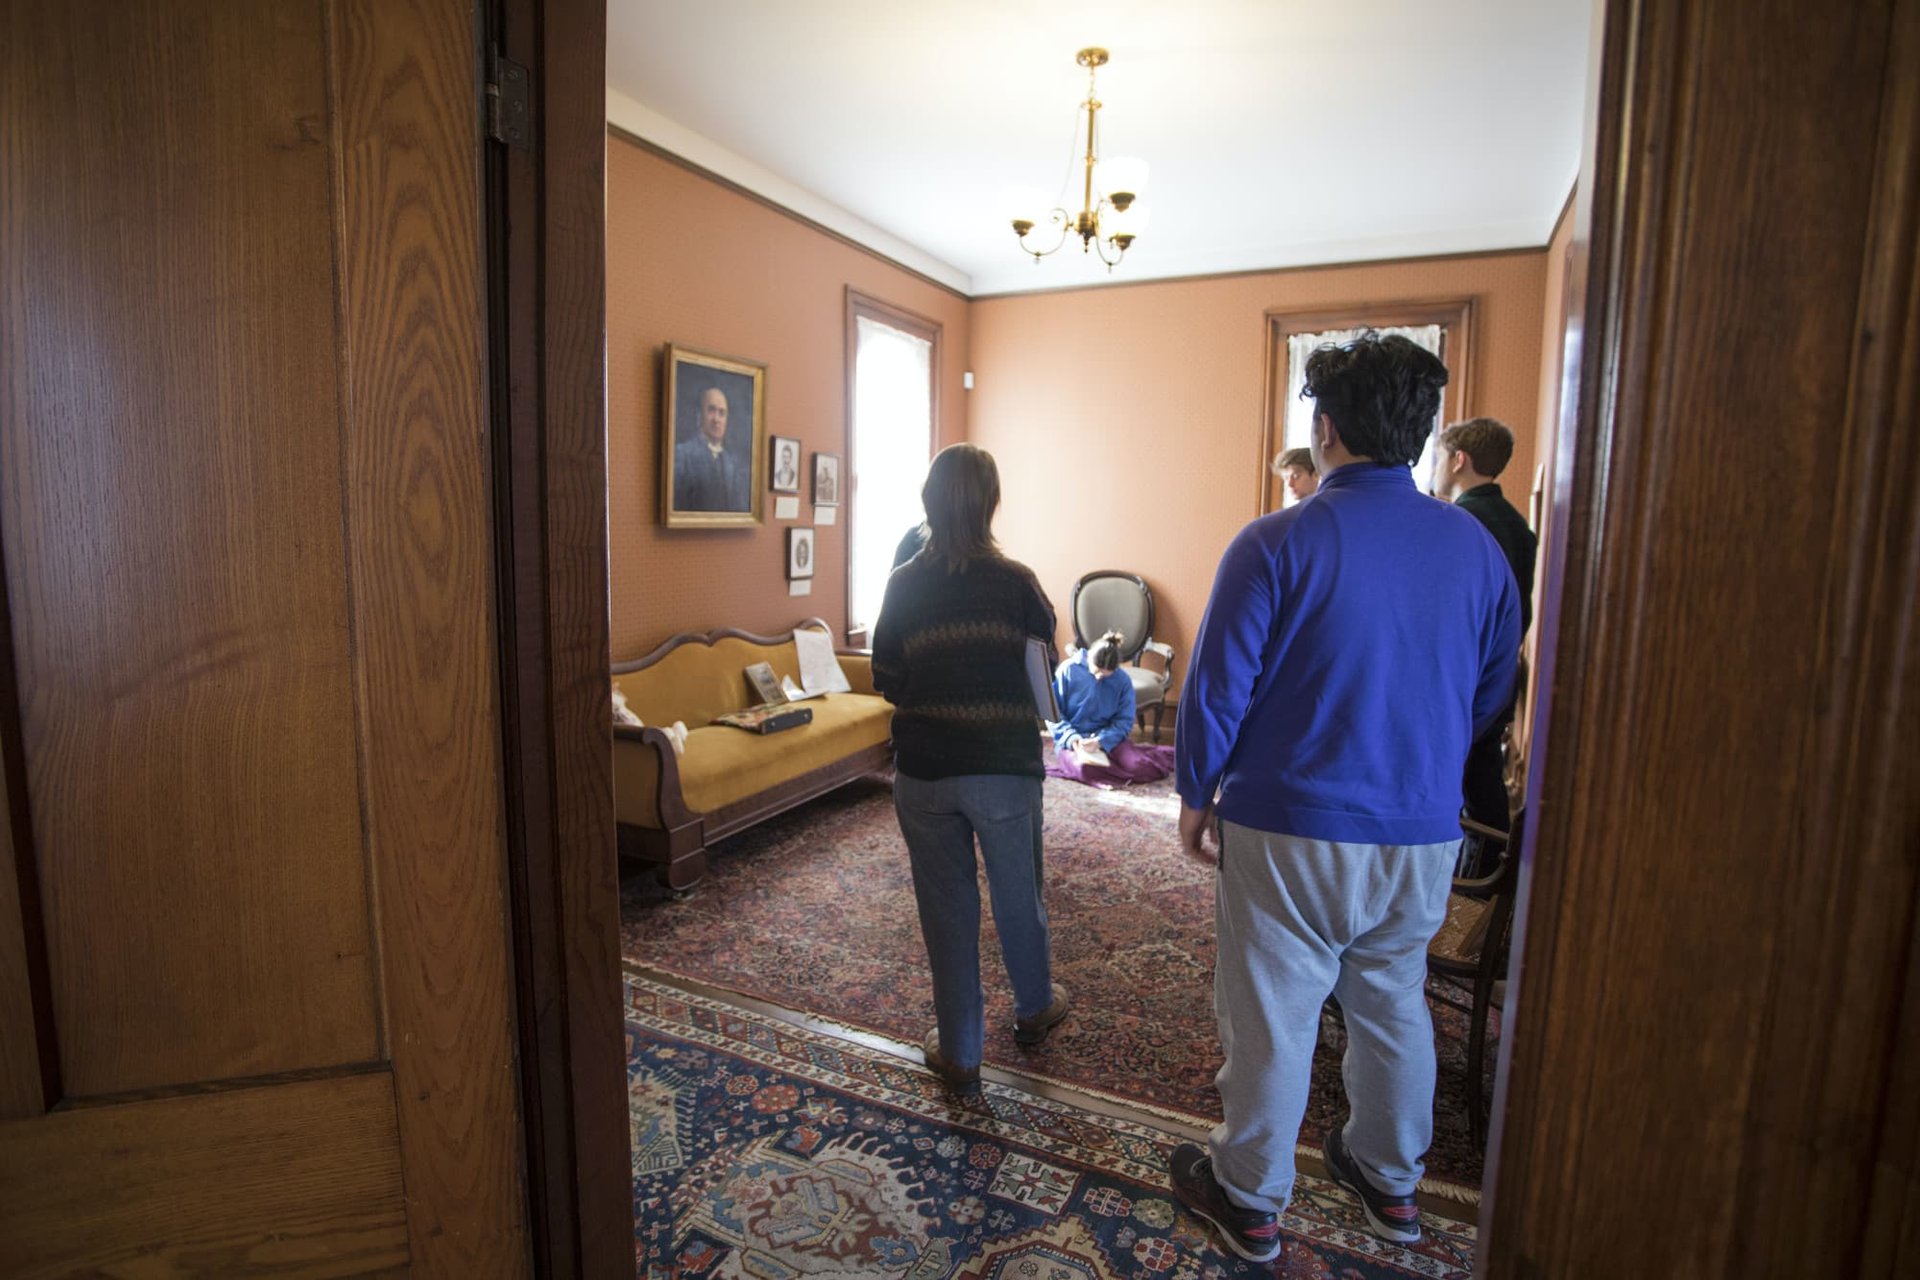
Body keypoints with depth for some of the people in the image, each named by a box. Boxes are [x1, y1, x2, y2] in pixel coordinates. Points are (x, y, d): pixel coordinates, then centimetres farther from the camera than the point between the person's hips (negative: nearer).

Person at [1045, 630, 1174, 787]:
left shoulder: (1122, 680, -3)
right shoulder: (1067, 670, -8)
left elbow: (1124, 721, -2)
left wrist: (1102, 740, -20)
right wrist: (1071, 737, -20)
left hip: (1108, 738, 2)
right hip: (1072, 741, -2)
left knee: (1138, 766, -24)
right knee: (1085, 768, -37)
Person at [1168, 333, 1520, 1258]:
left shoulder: (1277, 543, -16)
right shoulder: (1478, 549, 1)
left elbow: (1218, 687, -14)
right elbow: (1491, 694, 12)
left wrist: (1195, 796, 0)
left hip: (1291, 831, -5)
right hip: (1424, 833, 6)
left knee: (1272, 1017, 10)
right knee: (1394, 1006, 23)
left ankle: (1249, 1200, 29)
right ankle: (1390, 1182, 43)